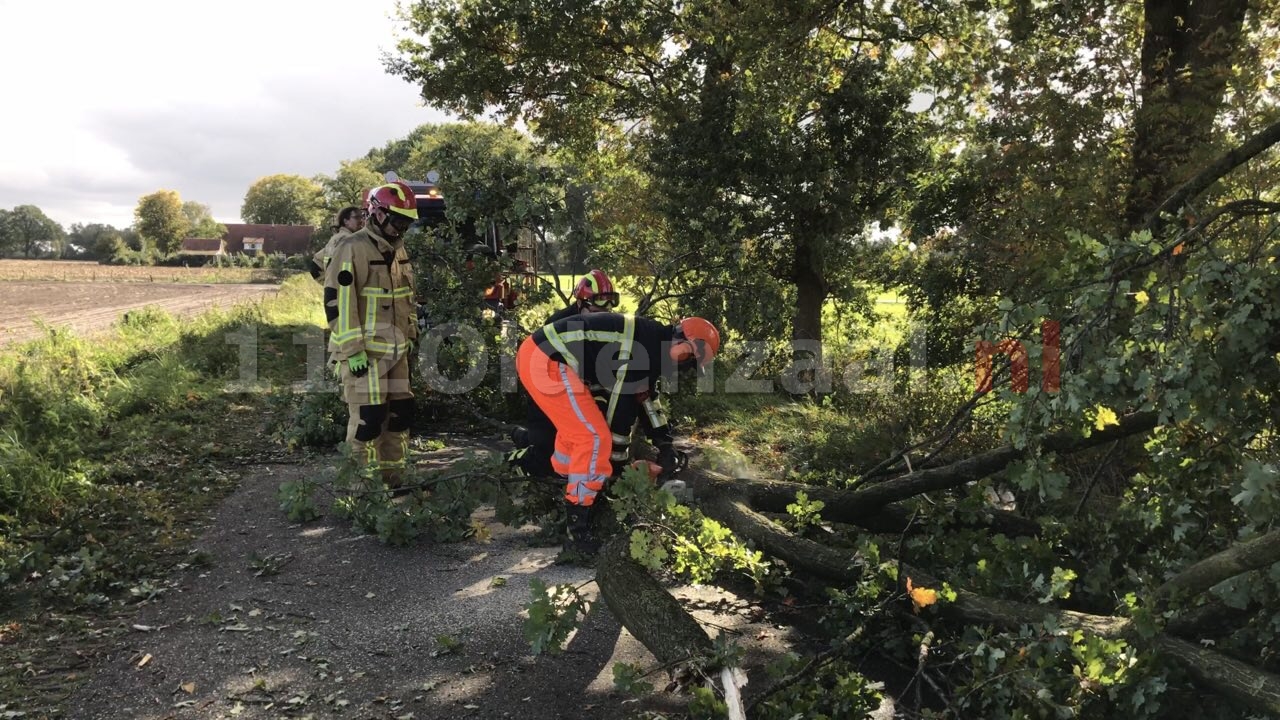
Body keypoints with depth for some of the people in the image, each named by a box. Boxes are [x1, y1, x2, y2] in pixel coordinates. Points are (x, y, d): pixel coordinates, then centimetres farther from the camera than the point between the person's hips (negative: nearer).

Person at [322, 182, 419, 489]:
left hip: (395, 348, 8)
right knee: (368, 417, -6)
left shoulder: (397, 248, 13)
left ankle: (393, 477, 24)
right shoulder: (352, 248, -14)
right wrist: (353, 350, -19)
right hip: (365, 351, -8)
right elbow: (337, 301, -18)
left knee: (401, 412, 11)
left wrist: (410, 335, 20)